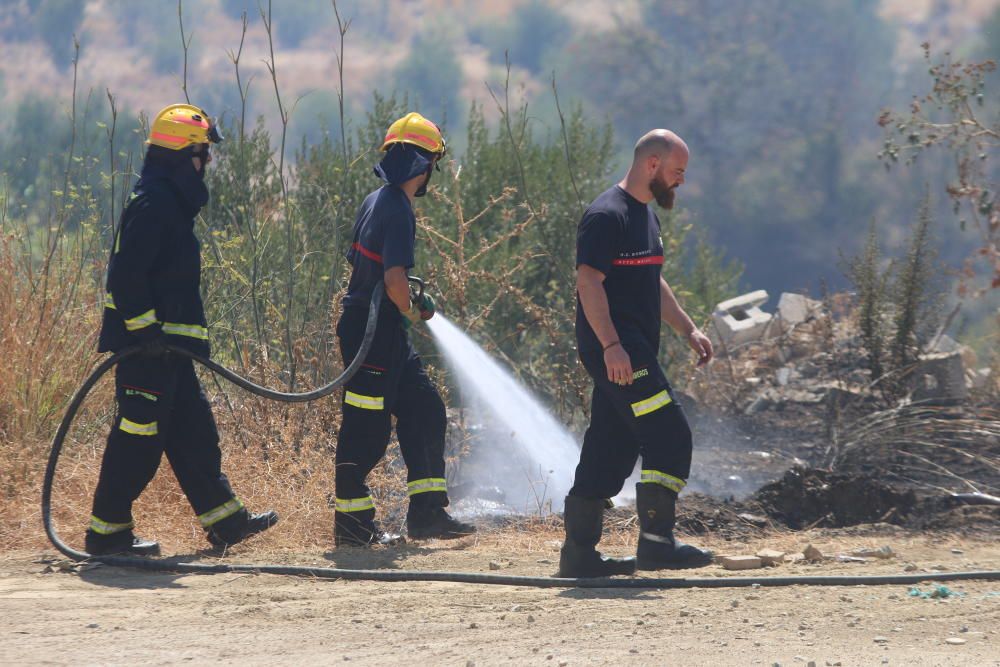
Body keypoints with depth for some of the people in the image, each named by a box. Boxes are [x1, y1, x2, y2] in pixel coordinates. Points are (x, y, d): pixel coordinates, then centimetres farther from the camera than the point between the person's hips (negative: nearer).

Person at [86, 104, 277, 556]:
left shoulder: (170, 202, 17)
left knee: (193, 432, 14)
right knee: (139, 435, -7)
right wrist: (145, 329, -25)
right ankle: (106, 532, -2)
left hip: (166, 345, 11)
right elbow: (127, 273, -23)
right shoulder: (151, 204, -17)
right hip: (147, 345, -11)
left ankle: (225, 521, 19)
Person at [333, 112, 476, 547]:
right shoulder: (398, 210, -18)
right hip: (375, 331, -10)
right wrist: (412, 312, -8)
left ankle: (427, 512, 14)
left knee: (425, 412, 12)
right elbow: (394, 277, -27)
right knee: (367, 428, -2)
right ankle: (350, 522, 5)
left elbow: (358, 263, 19)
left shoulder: (376, 202, 11)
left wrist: (409, 305, 15)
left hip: (387, 335, 10)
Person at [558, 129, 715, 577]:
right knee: (670, 439, -12)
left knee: (612, 450, 9)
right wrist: (611, 345, -27)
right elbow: (589, 283, -20)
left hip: (633, 352, 10)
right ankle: (656, 542, -9)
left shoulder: (645, 216, 19)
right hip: (615, 351, -10)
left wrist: (688, 329, 23)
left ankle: (579, 554, 11)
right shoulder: (608, 216, -13)